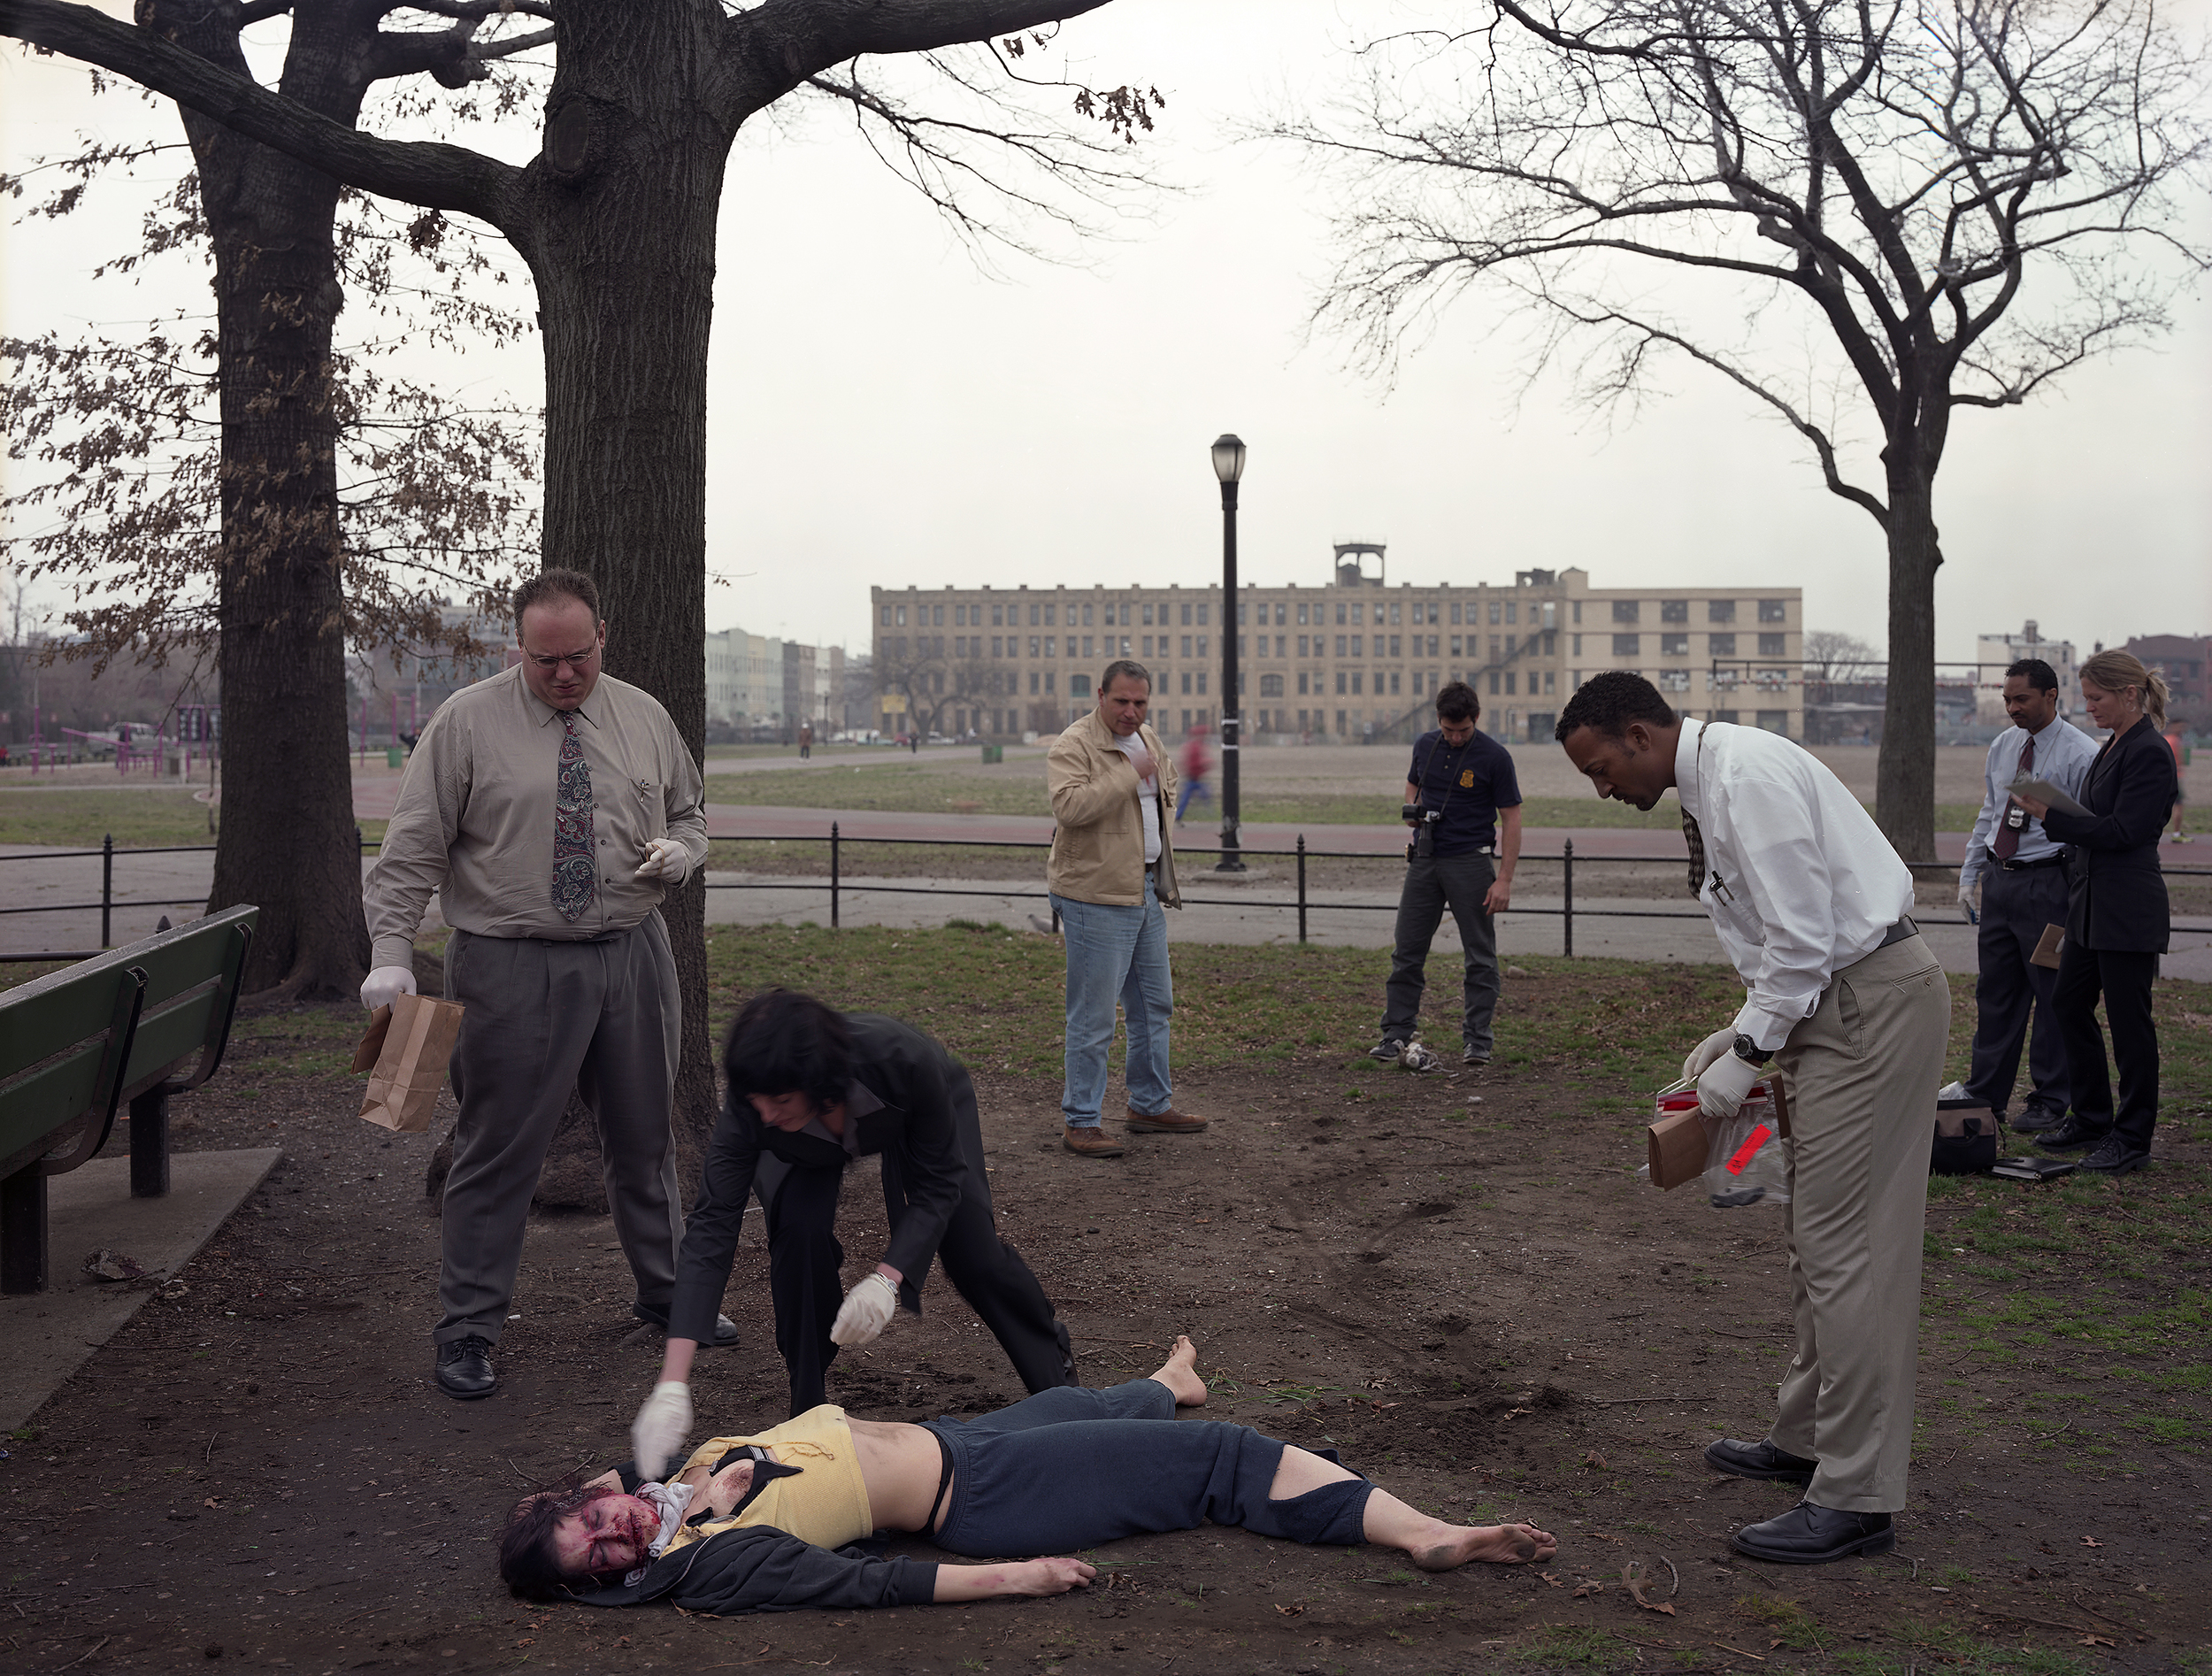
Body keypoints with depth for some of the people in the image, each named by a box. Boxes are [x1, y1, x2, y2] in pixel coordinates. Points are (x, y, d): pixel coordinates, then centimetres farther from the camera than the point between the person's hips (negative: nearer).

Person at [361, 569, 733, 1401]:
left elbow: (689, 814, 19)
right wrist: (391, 955, -17)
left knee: (644, 1137, 17)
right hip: (513, 966, -4)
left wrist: (678, 853, -5)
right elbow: (410, 850, -7)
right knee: (497, 1151, -1)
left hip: (632, 957, 4)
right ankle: (466, 1331, 12)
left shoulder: (644, 718, 7)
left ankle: (665, 1291, 36)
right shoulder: (467, 723, -5)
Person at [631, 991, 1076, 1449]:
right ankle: (808, 1403, -6)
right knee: (800, 1228, -27)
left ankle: (1053, 1364, 25)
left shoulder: (901, 1059, -45)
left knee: (973, 1254, -7)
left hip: (929, 1106, -1)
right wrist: (673, 1386, -48)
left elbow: (939, 1184, -31)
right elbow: (712, 1228, -41)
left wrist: (887, 1279, -45)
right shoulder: (752, 1110, -40)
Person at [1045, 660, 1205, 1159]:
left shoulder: (1149, 741, 13)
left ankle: (1152, 1105, 31)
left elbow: (1167, 782, 34)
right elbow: (1069, 805, -30)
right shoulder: (1073, 745, -14)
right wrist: (1130, 776, -28)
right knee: (1093, 1016, -6)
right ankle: (1080, 1122, 3)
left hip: (1146, 891, 9)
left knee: (1154, 1003, 17)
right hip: (1096, 896, -9)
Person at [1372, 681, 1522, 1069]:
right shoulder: (1425, 745, 5)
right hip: (1424, 860, 5)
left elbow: (1511, 819, -9)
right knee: (1406, 952, 4)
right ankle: (1397, 1035, 10)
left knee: (1480, 957, 1)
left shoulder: (1495, 756, -10)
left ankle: (1476, 1040, 8)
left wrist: (1504, 880, -15)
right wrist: (1413, 811, -1)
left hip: (1470, 862, -5)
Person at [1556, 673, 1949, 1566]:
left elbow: (1802, 936, -21)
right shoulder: (1712, 783, 14)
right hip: (1841, 999, 11)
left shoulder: (1745, 774, -18)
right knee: (1813, 1232, 18)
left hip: (1873, 1003, -11)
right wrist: (1741, 1032, 12)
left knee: (1844, 1243, -8)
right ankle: (1807, 1436, 32)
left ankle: (1855, 1498, -3)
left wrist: (1748, 1055, -13)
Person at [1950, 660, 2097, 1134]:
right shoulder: (2002, 746, 10)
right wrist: (1969, 875, 17)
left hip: (2046, 882, -6)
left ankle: (2049, 1102, 14)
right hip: (1998, 880, 6)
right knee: (1994, 990, 11)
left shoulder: (2080, 754, -10)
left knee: (2052, 996, 2)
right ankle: (1985, 1092, 22)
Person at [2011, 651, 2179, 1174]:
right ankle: (2091, 1118, 26)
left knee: (2128, 1020, -1)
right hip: (2092, 904, 10)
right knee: (2068, 1003, 14)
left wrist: (2050, 816, -17)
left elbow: (2121, 831, -21)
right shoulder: (2113, 747, 14)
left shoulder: (2149, 752, -15)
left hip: (2128, 910, -10)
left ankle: (2132, 1137, 10)